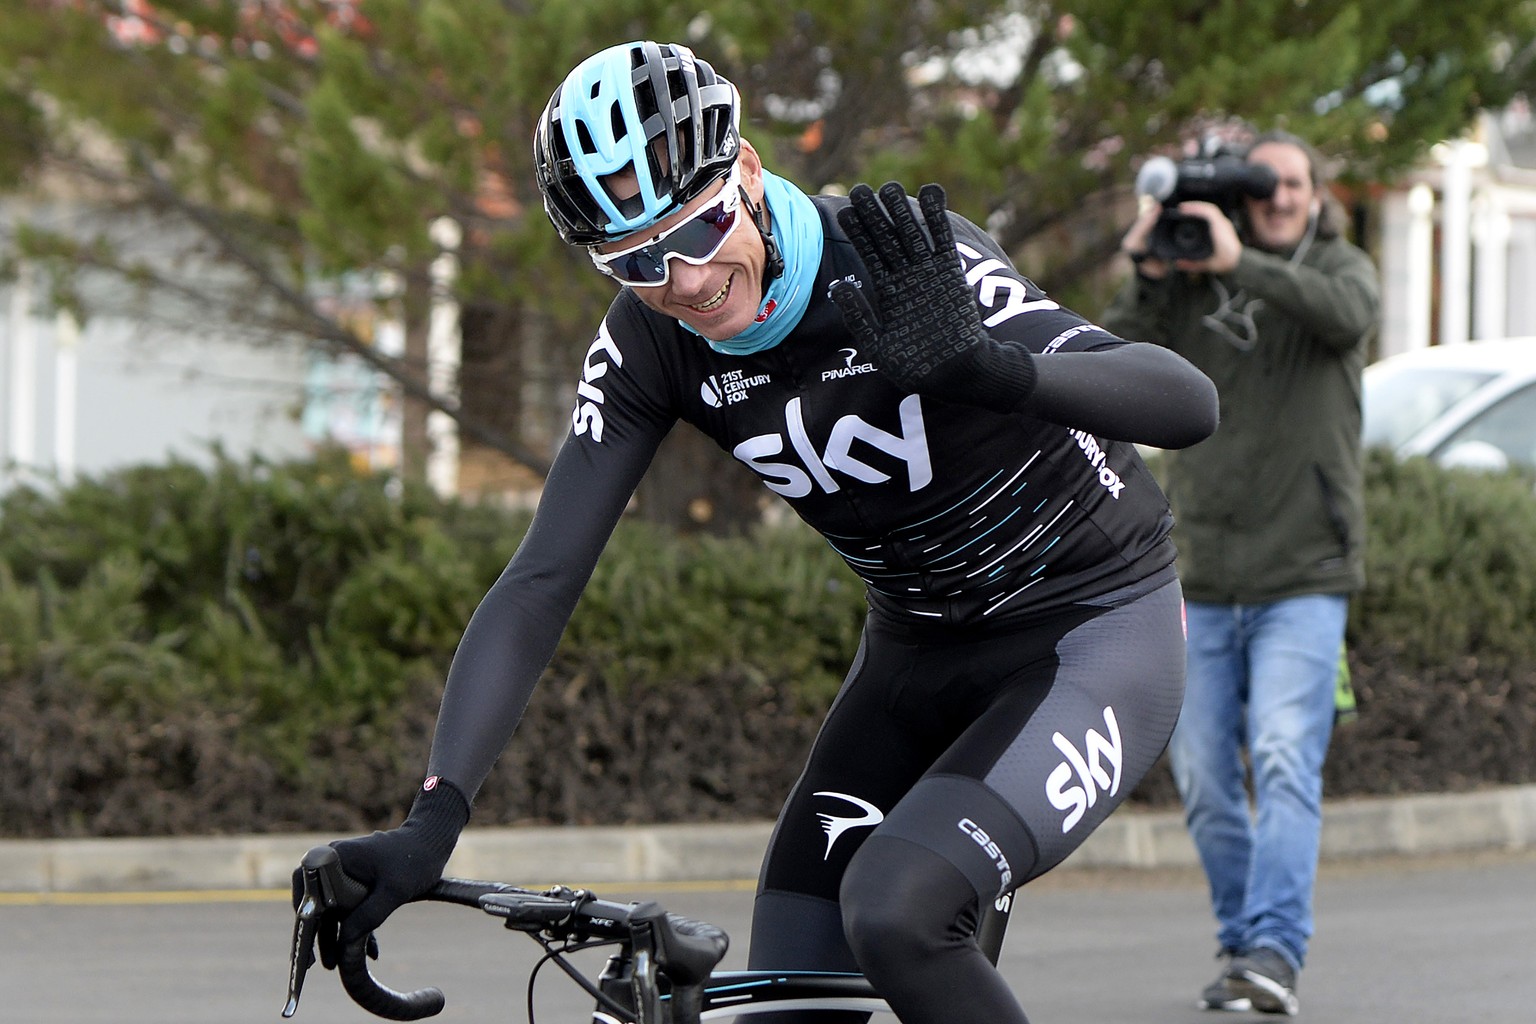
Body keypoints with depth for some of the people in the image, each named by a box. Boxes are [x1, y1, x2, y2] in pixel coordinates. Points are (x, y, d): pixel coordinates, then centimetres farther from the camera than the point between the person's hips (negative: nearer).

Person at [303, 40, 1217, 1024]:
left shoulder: (900, 264, -26)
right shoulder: (651, 345, -11)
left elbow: (1191, 401, -33)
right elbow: (540, 583, -13)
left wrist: (988, 367, -52)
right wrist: (433, 818, -26)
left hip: (1099, 630, -6)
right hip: (920, 653, 6)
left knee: (893, 910, -30)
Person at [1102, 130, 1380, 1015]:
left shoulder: (1340, 269, 4)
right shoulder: (1187, 288, 7)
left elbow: (1349, 314, -19)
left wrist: (1242, 264, -28)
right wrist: (1145, 278, -16)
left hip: (1304, 577, -3)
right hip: (1204, 578, 3)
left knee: (1286, 760, -18)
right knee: (1203, 776, 4)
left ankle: (1275, 951, -25)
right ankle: (1243, 945, 19)